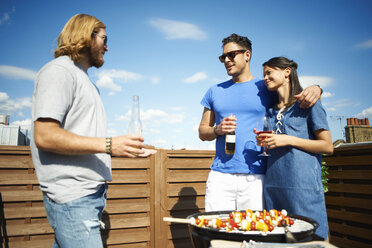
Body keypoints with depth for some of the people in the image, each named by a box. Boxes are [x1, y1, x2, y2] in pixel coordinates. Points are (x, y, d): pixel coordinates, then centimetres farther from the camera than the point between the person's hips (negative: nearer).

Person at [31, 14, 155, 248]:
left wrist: (129, 149, 16)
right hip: (72, 196, -9)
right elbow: (44, 136, -19)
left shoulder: (85, 79, 21)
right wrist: (108, 145, -23)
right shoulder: (59, 70, -7)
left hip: (91, 192, 9)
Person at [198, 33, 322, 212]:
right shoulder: (215, 92, 13)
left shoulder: (266, 88, 7)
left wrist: (314, 89, -11)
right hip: (220, 176, 2)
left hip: (255, 178, -1)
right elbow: (202, 132, 15)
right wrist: (218, 130, -7)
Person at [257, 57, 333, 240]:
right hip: (273, 184, 6)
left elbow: (328, 146, -4)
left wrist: (289, 140, -12)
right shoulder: (271, 111, 17)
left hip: (302, 184, -5)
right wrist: (264, 142, 1)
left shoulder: (308, 103, 0)